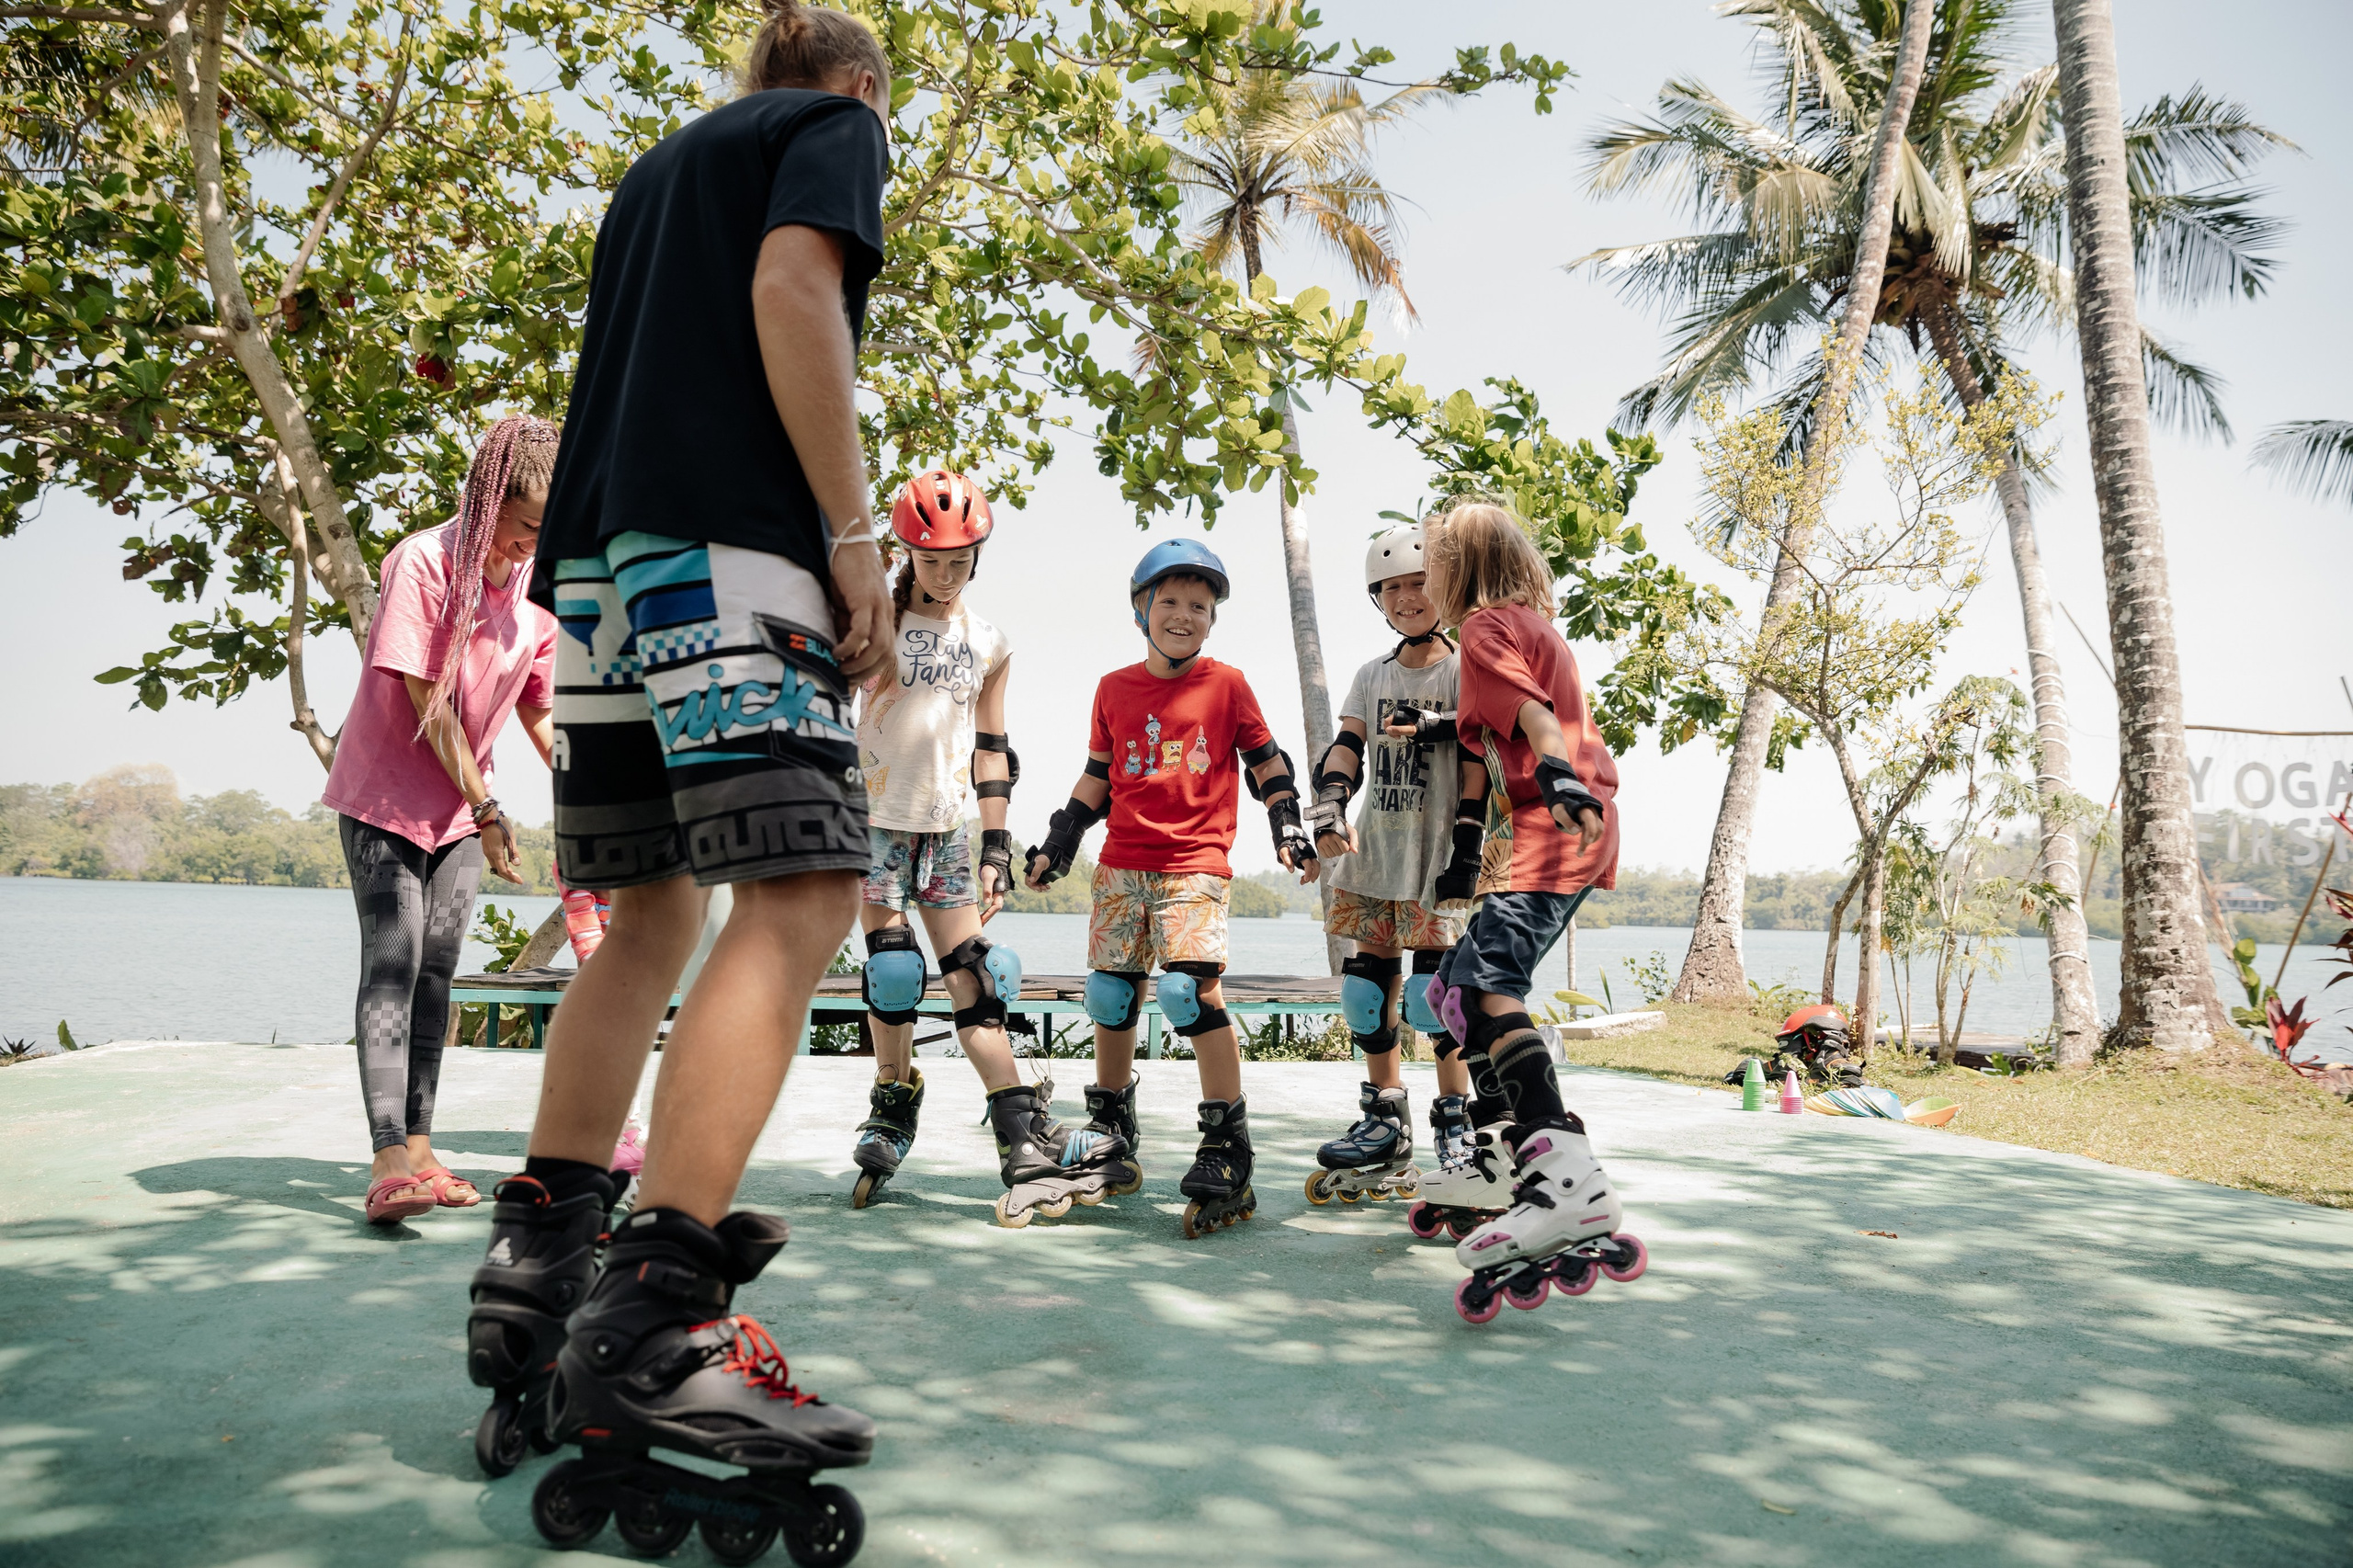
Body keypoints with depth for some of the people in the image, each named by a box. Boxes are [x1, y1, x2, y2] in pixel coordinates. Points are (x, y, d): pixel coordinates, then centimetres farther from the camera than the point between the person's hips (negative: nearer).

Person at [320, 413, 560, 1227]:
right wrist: (487, 808, -16)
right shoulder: (423, 562, -17)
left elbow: (540, 711, 9)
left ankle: (419, 1148, 8)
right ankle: (388, 1158, -17)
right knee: (392, 967, -13)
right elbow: (424, 698, -18)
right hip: (385, 796, -6)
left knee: (436, 971, 4)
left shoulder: (538, 593, 1)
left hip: (461, 809, 6)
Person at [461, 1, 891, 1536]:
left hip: (596, 551, 9)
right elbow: (792, 289, -9)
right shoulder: (836, 125, 11)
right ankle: (654, 1317, -26)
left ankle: (537, 1264, 15)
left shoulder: (659, 166, 33)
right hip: (725, 543, -9)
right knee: (800, 895, -16)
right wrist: (851, 530, -13)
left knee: (652, 914, 13)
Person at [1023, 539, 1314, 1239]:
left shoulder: (1226, 684, 3)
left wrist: (1289, 828, 2)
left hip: (1195, 865, -4)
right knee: (1110, 995, 7)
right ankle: (1111, 1136, 26)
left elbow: (1267, 761, 11)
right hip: (1121, 867, 4)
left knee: (1190, 987, -19)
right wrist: (1059, 841, 14)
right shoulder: (1114, 689, 11)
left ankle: (1226, 1150, -13)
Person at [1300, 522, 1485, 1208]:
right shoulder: (1372, 677, 14)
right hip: (1372, 852, 5)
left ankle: (1456, 1123, 4)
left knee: (1430, 991, -12)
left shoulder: (1465, 671, 0)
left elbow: (1476, 767, -7)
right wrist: (1329, 809, -14)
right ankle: (1385, 1125, 15)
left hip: (1437, 857, -5)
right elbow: (1346, 748, 2)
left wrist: (1467, 852, -16)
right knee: (1366, 986, 4)